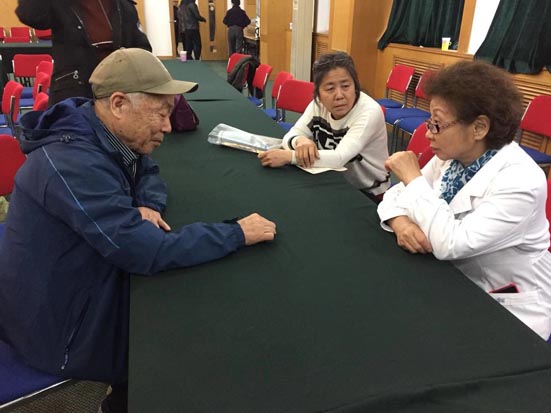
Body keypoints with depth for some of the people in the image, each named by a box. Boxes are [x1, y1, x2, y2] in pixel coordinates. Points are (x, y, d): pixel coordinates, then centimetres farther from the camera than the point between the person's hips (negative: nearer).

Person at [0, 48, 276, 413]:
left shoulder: (104, 136, -4)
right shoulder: (72, 162, -33)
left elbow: (149, 172, 13)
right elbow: (146, 253, -35)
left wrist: (148, 205, -11)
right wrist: (236, 233, -27)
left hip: (87, 286, 8)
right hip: (61, 325, -8)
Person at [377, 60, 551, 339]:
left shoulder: (520, 181, -26)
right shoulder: (449, 157, -5)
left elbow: (450, 244, -33)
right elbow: (398, 193, -1)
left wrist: (413, 177, -26)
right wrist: (401, 222, -23)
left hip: (506, 309, -6)